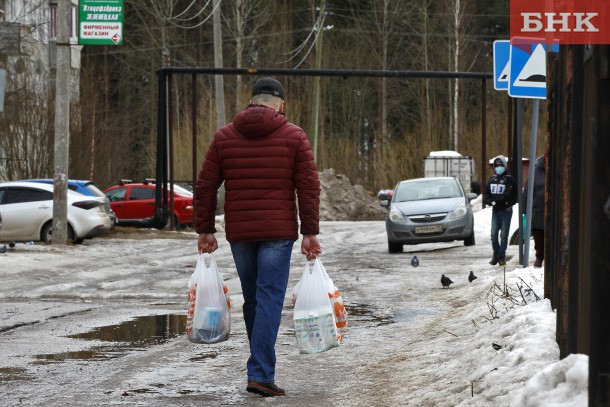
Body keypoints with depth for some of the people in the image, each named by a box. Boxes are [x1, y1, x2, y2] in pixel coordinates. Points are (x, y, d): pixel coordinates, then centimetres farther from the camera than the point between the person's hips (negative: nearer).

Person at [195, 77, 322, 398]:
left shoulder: (224, 136, 7)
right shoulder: (294, 136, 1)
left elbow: (205, 186, 5)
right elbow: (308, 187, -5)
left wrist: (205, 230, 10)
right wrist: (310, 233, -3)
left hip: (239, 233, 3)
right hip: (278, 232, -3)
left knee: (252, 300, 15)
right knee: (270, 300, -5)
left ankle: (262, 369, 23)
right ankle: (260, 374, -13)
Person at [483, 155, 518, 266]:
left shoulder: (510, 179, -4)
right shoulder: (492, 179, 10)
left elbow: (516, 195, -5)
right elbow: (486, 194, 12)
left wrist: (508, 202, -20)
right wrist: (491, 201, -8)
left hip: (506, 211, -4)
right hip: (495, 211, 4)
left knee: (504, 235, -1)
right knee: (494, 235, 2)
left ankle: (502, 256, 7)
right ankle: (496, 255, 15)